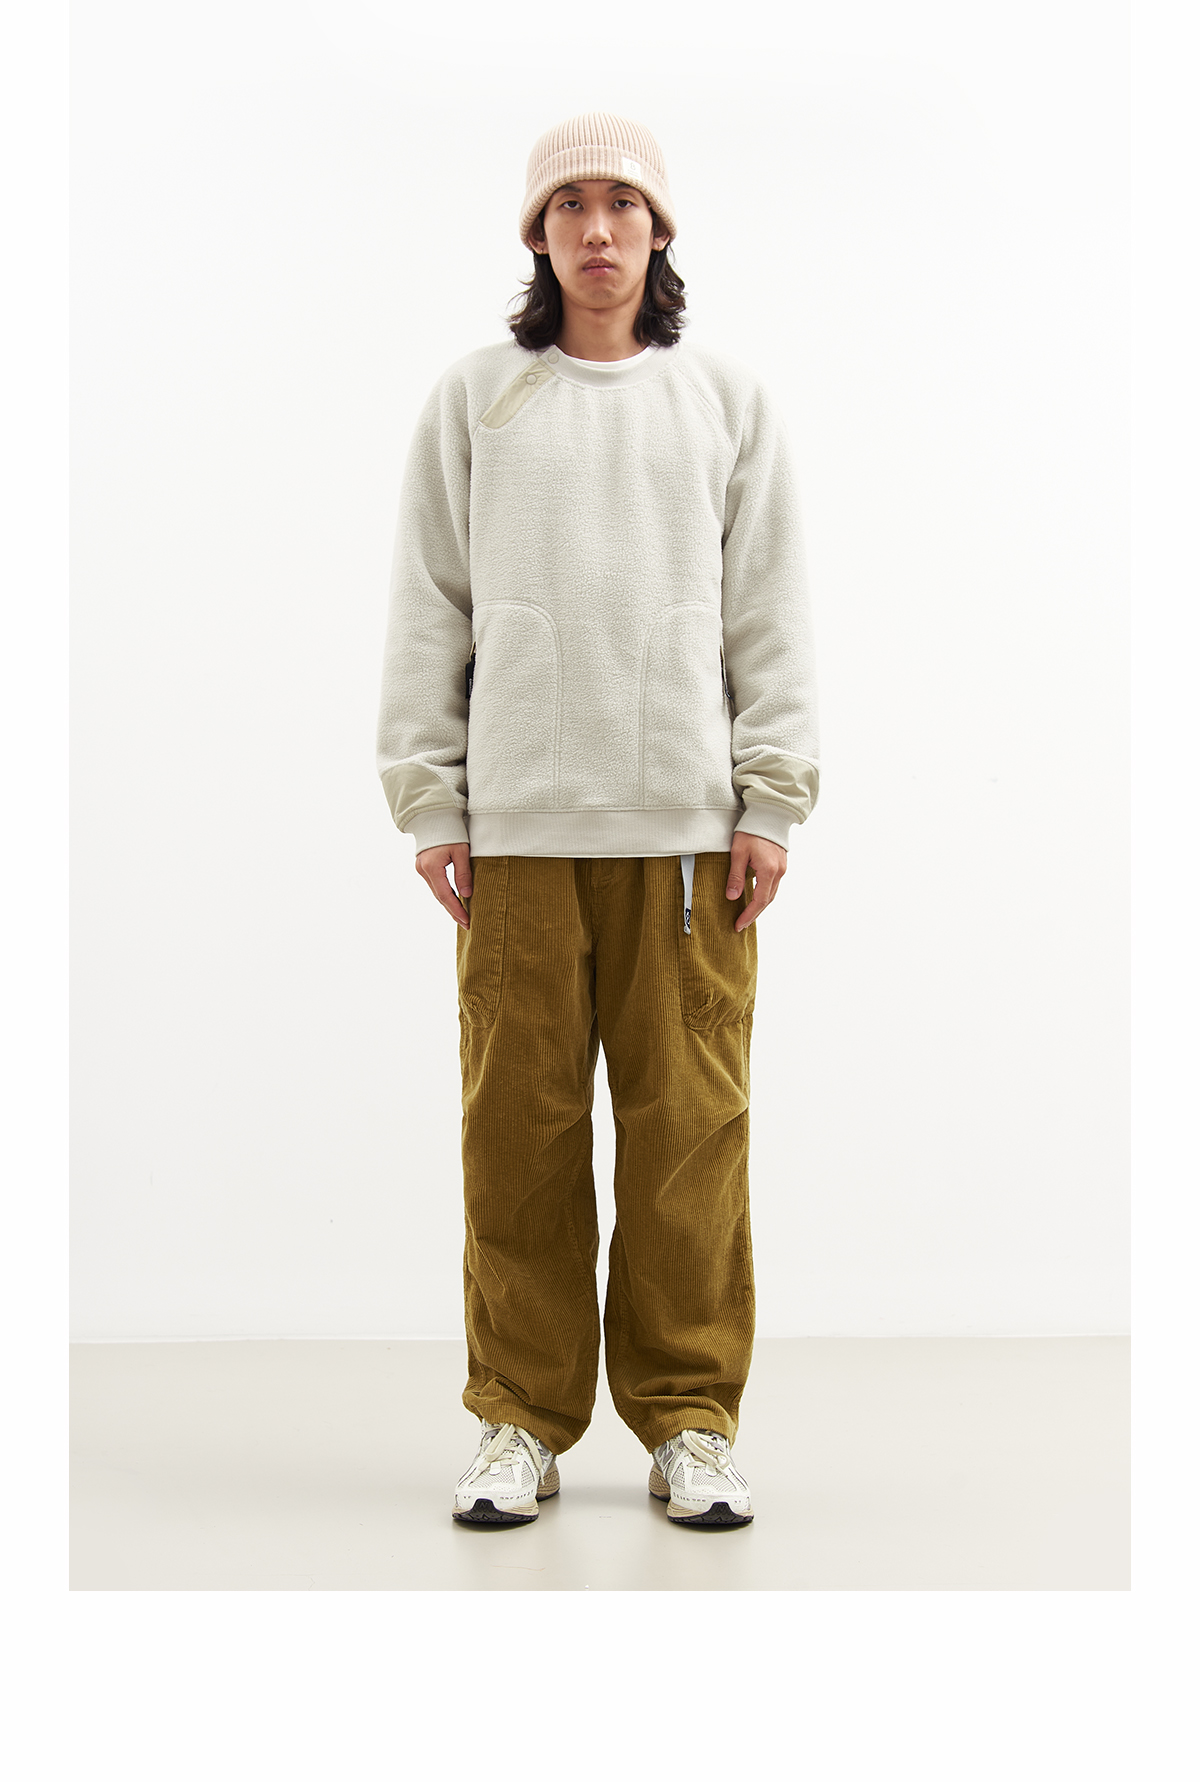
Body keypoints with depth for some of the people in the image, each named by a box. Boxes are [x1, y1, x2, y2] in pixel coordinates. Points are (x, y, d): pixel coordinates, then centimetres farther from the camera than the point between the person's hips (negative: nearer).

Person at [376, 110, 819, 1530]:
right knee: (520, 1120, 0)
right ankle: (522, 1420, 11)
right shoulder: (472, 400, 12)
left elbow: (771, 617, 10)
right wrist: (428, 800, 1)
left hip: (688, 822, 0)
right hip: (516, 823, 0)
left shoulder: (729, 402, 13)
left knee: (690, 1122, -1)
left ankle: (689, 1421, 10)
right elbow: (426, 613, 9)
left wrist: (770, 801, 1)